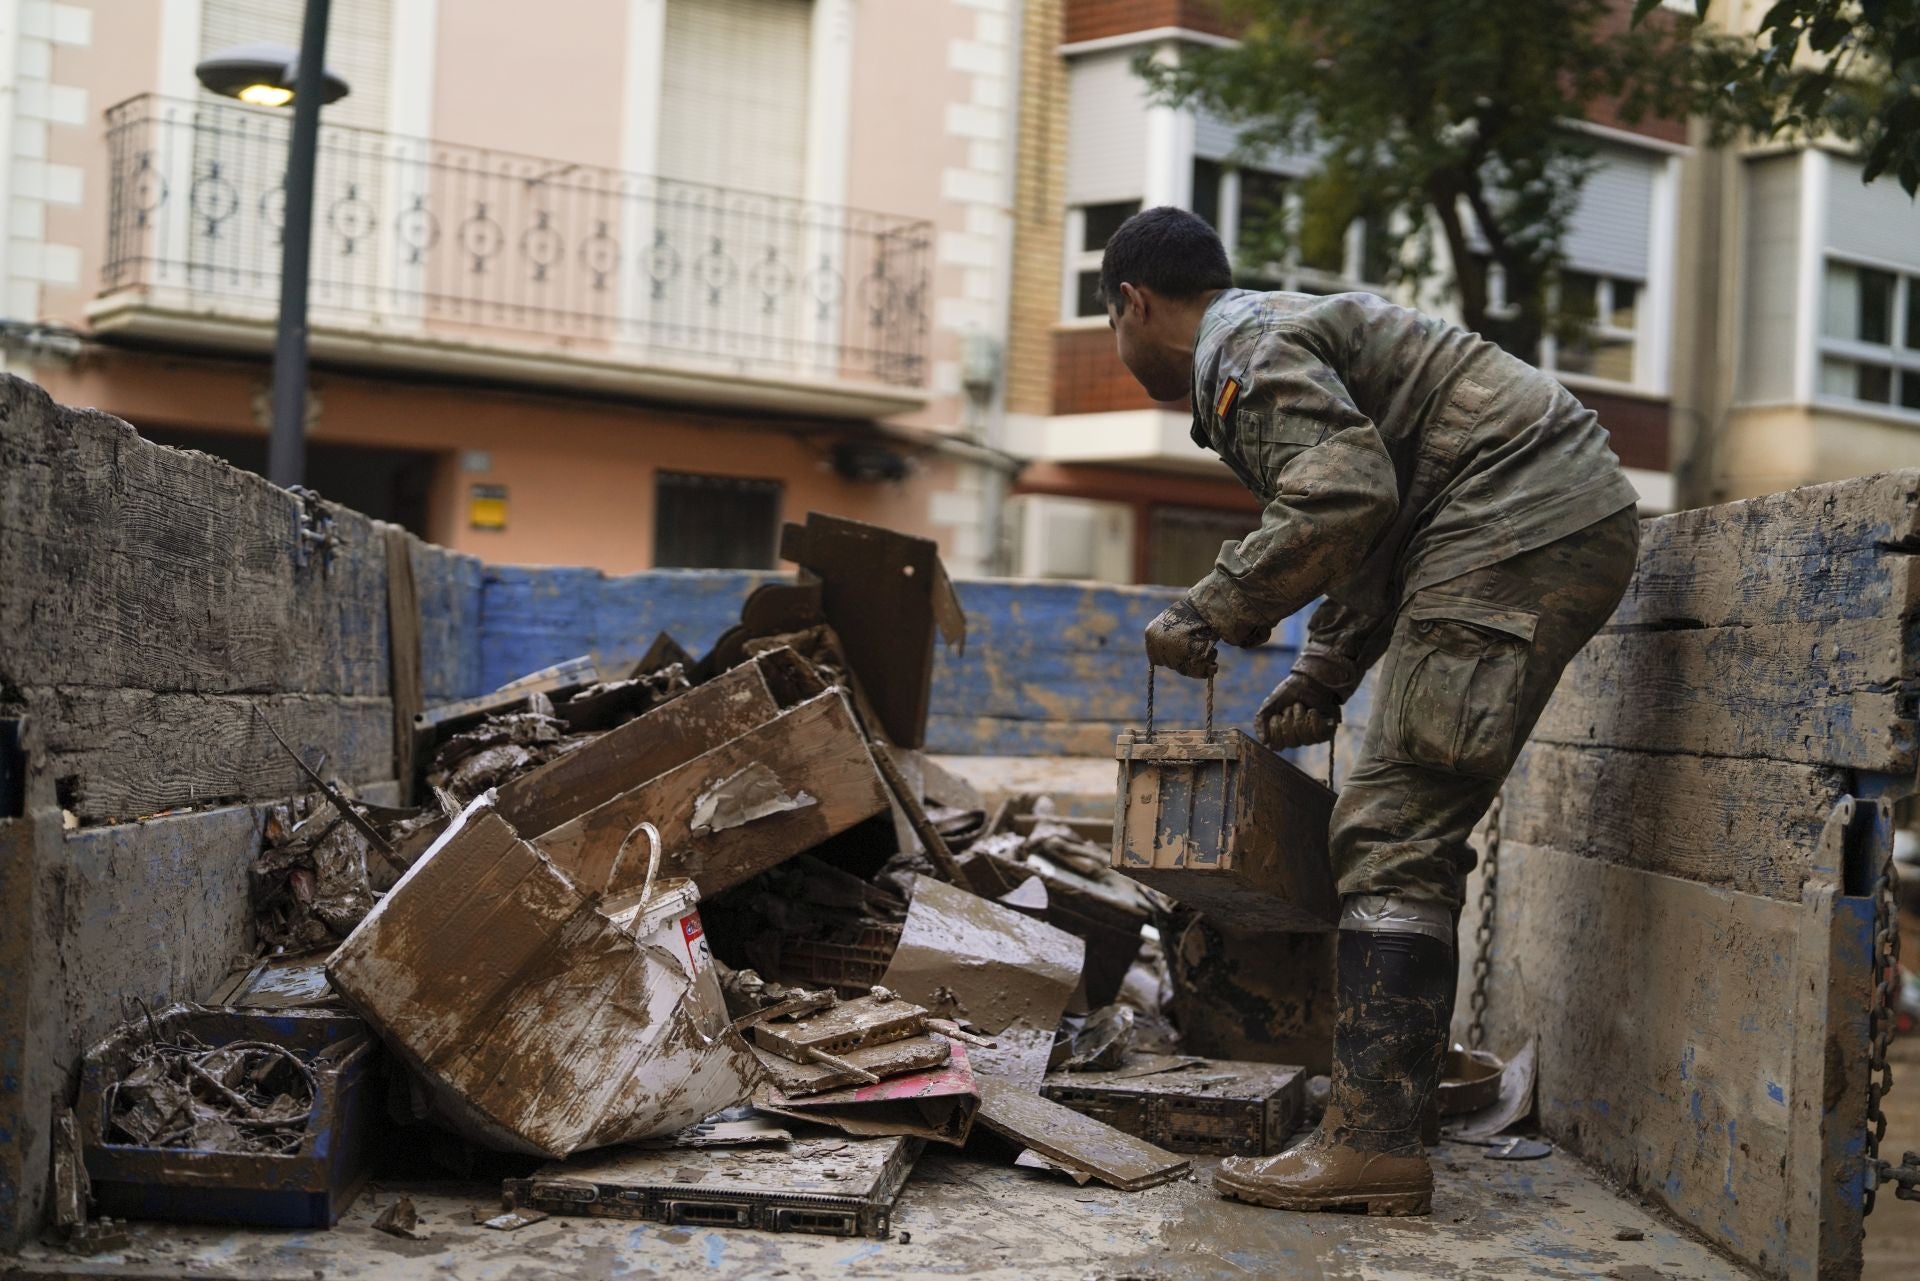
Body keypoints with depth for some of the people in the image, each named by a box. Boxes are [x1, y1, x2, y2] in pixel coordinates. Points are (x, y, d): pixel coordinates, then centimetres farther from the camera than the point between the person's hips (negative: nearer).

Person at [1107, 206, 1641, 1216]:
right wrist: (1323, 675, 25)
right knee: (1407, 829, 17)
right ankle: (1394, 1084, 24)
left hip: (1522, 530, -11)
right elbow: (1377, 523, 30)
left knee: (1393, 834, -13)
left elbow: (1345, 497, -23)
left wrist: (1210, 614, -14)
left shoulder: (1248, 350, -7)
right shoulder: (1286, 332, 26)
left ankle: (1371, 1143, -15)